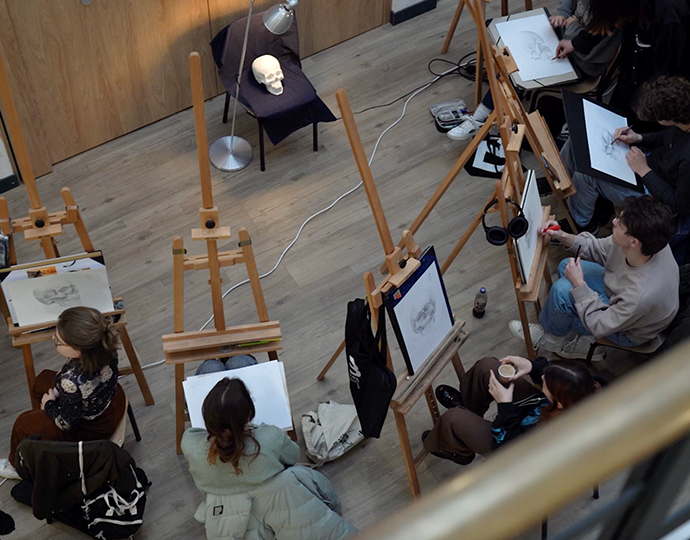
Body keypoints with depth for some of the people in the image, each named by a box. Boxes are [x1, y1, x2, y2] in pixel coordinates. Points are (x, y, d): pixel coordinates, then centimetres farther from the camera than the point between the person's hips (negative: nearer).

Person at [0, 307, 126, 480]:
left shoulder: (72, 382, -44)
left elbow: (67, 423, -23)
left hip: (93, 429, -7)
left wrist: (49, 404, -5)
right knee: (42, 380, 25)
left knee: (23, 423, 15)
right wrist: (58, 392, -2)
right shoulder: (104, 346, -26)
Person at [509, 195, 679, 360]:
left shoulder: (642, 295, -44)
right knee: (566, 266, 10)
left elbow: (599, 325, -28)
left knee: (563, 289, -20)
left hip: (631, 332, -7)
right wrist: (563, 237, -16)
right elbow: (600, 249, -5)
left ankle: (552, 336, 14)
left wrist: (578, 284, -23)